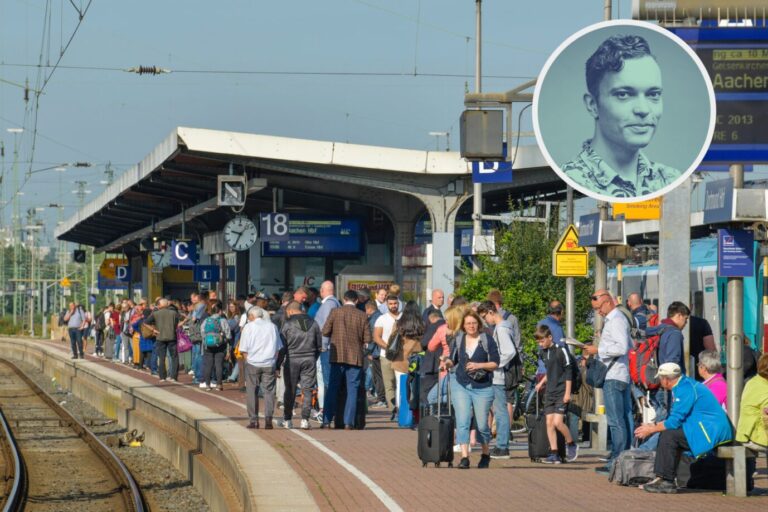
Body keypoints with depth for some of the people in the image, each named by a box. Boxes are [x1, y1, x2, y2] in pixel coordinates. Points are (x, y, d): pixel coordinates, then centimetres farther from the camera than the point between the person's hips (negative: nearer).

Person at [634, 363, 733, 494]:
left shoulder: (685, 389, -15)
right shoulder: (684, 385, 18)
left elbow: (675, 421, -17)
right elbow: (674, 418, 25)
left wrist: (651, 430, -5)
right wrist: (654, 425, 16)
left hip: (710, 432, -11)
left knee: (669, 436, -17)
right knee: (666, 434, 11)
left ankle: (666, 480, -14)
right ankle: (661, 478, 4)